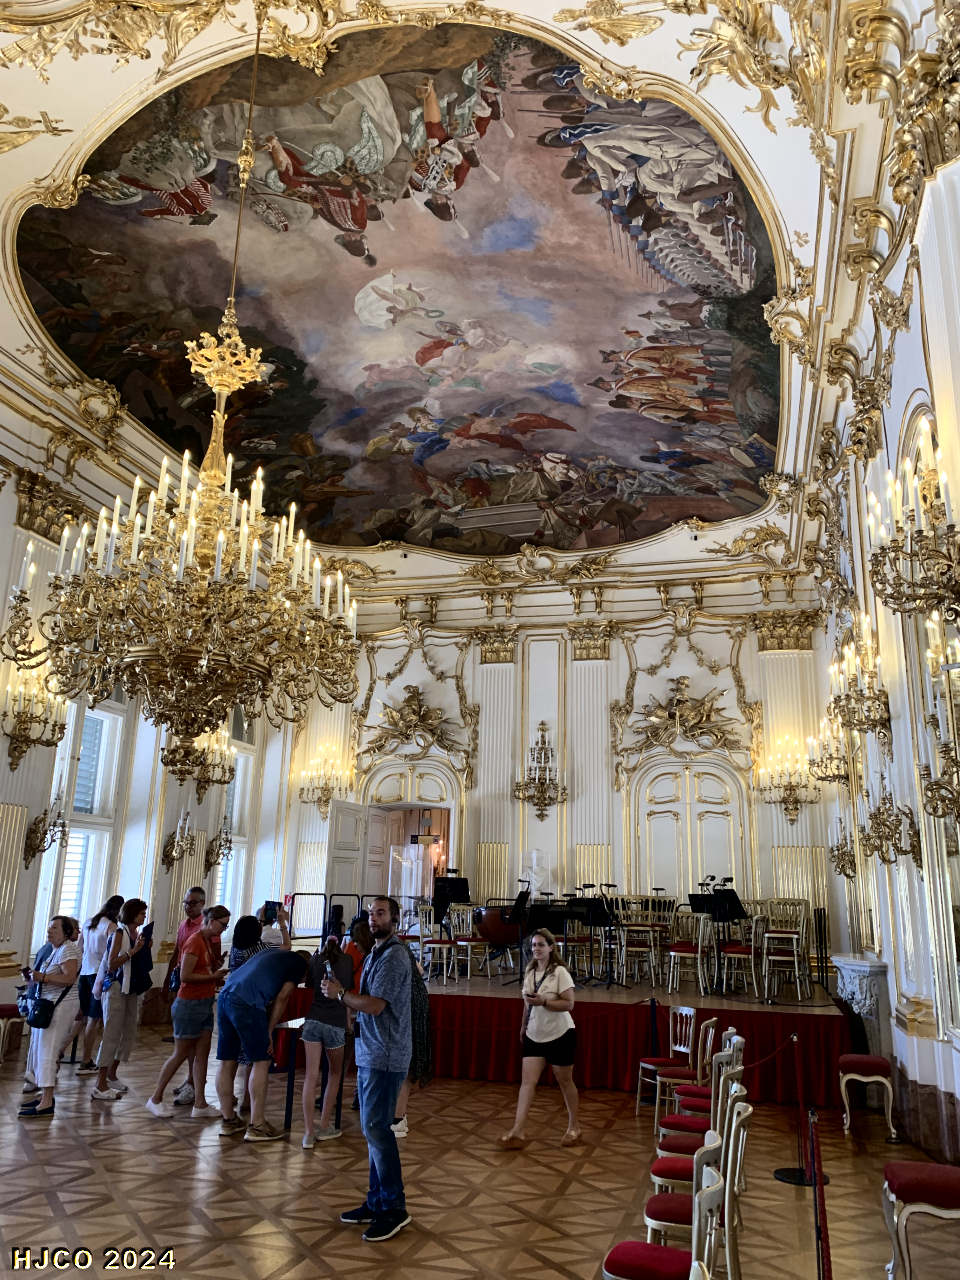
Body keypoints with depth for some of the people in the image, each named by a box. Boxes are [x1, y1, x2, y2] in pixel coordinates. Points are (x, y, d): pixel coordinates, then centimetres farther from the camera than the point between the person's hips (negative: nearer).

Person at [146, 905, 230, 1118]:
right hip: (189, 1004, -8)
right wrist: (213, 977, -16)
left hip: (205, 1005, 8)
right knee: (180, 1054, 3)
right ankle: (155, 1099, 19)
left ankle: (200, 1104, 10)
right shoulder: (195, 942, -17)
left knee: (201, 1055, 7)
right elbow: (185, 975, -21)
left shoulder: (209, 941, 10)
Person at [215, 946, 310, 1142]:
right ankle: (256, 1126, 6)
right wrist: (269, 1031, 9)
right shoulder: (301, 964, 11)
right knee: (261, 1062, 3)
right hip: (247, 1003, -8)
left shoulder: (274, 952, 30)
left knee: (227, 1061, 14)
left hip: (225, 995, 8)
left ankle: (228, 1120, 25)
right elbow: (282, 998, 3)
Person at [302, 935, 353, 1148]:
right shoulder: (348, 961, 5)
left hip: (313, 1020, 1)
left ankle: (308, 1132, -1)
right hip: (336, 1023, -1)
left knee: (311, 1076, 2)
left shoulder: (315, 959, 9)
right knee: (334, 1073, 16)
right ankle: (324, 1127, 18)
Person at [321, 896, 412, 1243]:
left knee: (375, 1127, -8)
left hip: (384, 1057, -10)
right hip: (369, 1054, 10)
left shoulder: (393, 957, -14)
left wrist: (341, 993, -10)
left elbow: (375, 1005, -20)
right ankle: (377, 1202, 23)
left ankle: (394, 1207, 1)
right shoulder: (376, 953, 16)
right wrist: (340, 994, 0)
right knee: (374, 1128, 14)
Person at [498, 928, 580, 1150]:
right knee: (527, 1081, -4)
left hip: (560, 1034, -5)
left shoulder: (560, 972, -14)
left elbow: (568, 1003, -18)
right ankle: (518, 1132, -6)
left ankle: (573, 1127, 27)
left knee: (565, 1081, 9)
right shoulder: (530, 971, 6)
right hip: (534, 1036, 5)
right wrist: (523, 1026, 23)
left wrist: (543, 1002, -28)